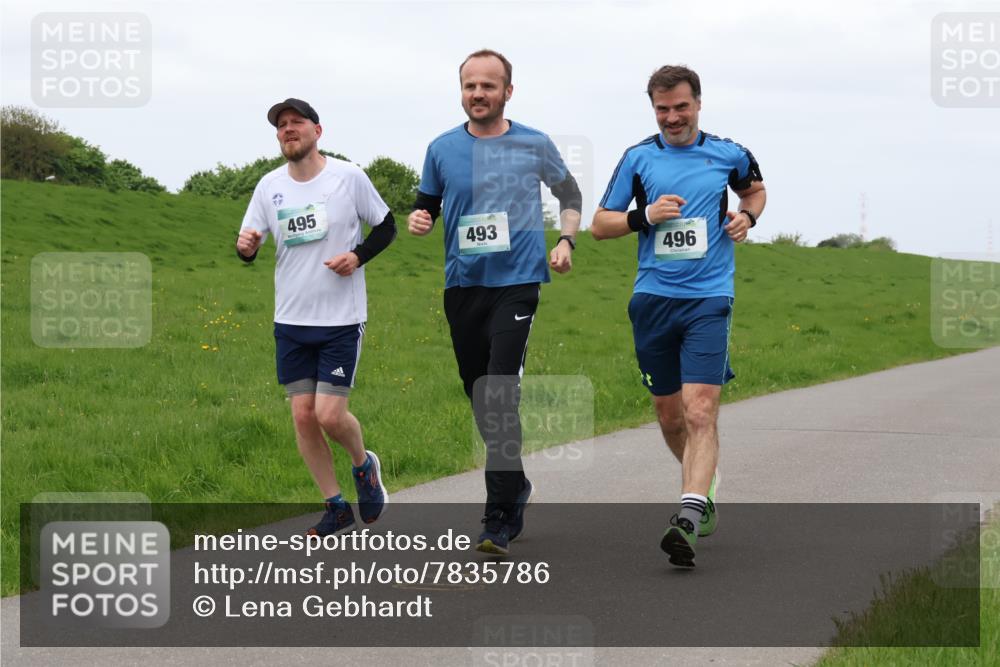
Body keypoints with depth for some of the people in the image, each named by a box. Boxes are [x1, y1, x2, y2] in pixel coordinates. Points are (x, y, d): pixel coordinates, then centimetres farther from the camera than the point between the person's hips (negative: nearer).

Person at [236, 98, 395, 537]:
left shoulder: (349, 177, -5)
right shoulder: (269, 186, 3)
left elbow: (386, 227, 5)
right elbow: (249, 246, 5)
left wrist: (358, 256, -12)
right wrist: (246, 246, -19)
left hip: (342, 319, -4)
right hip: (291, 320, 4)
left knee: (330, 414, -10)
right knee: (303, 415, 1)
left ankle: (364, 465, 23)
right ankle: (336, 507, 15)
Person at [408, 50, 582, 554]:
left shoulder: (534, 146, 2)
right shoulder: (442, 149, 6)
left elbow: (570, 194, 18)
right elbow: (426, 206, 16)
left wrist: (566, 241, 2)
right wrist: (417, 220, -7)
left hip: (516, 282, -4)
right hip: (462, 286, 4)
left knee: (500, 396, -16)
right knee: (480, 398, 11)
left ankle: (500, 519, -15)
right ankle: (516, 488, 32)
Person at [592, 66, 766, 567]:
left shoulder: (728, 155, 6)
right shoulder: (638, 158, 5)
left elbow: (755, 188, 27)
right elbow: (600, 225, 7)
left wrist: (747, 216, 5)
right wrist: (645, 215, -11)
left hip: (708, 299, -2)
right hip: (653, 298, 2)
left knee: (700, 411, -16)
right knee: (669, 416, 9)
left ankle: (688, 517, -24)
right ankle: (703, 489, 35)